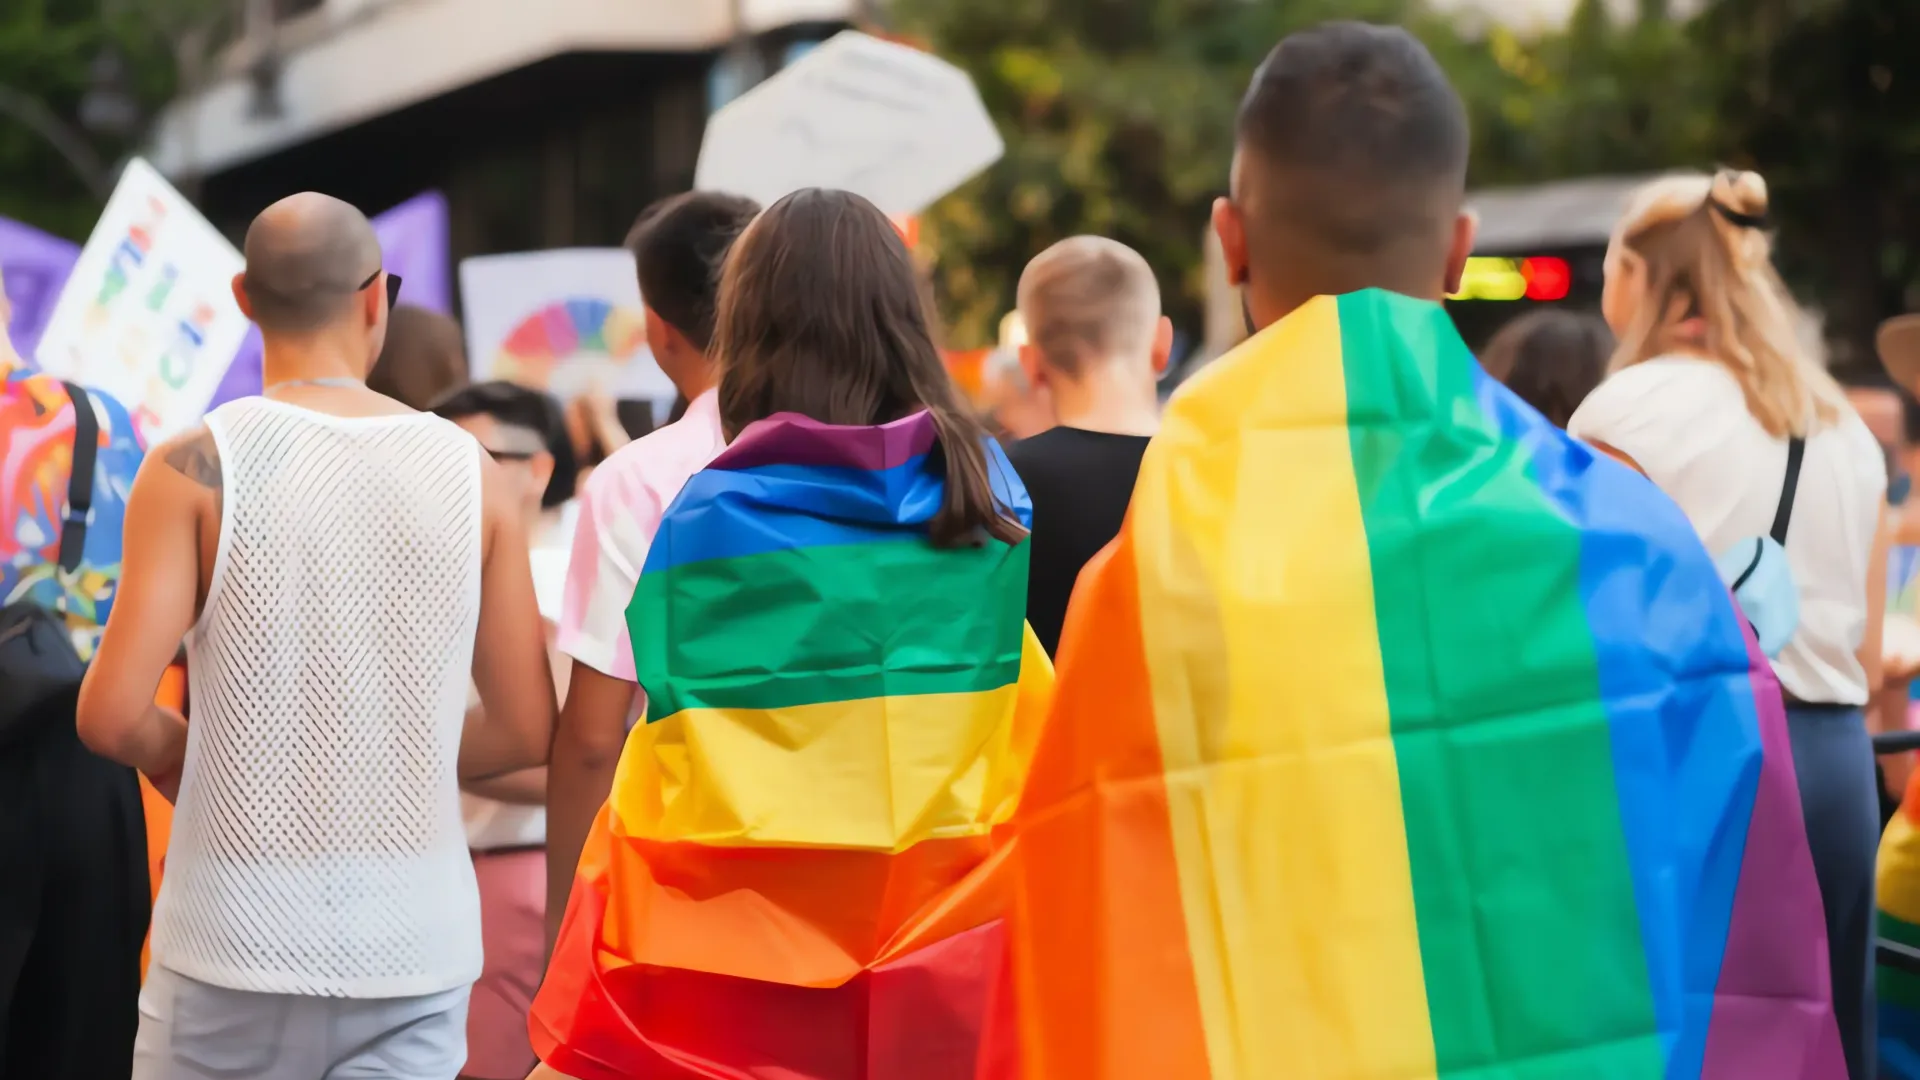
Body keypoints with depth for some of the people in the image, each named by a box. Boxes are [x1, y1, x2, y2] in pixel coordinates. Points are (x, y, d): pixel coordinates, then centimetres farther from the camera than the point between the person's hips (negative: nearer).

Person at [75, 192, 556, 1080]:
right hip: (415, 945, 2)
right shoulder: (472, 473, 1)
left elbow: (111, 715, -11)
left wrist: (166, 749, 11)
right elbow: (527, 732, 4)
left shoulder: (195, 466, -6)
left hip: (237, 944, -1)